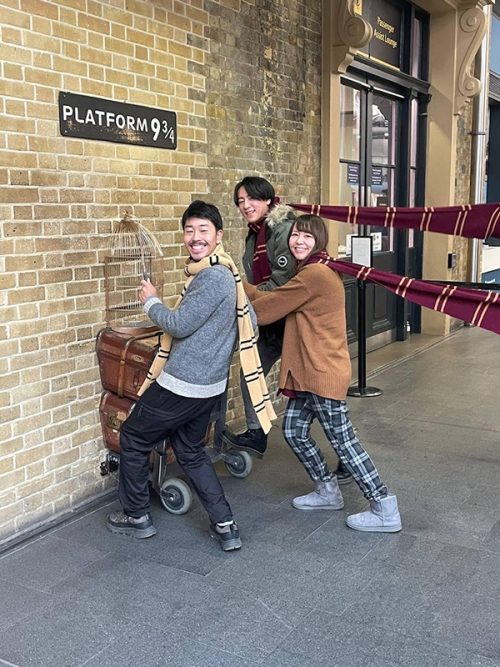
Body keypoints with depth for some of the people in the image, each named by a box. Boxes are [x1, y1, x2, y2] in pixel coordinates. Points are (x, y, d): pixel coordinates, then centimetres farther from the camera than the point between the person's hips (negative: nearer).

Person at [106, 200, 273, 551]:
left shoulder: (213, 276, -21)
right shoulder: (226, 272, 9)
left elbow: (180, 325, -21)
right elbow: (250, 322, 17)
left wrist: (151, 301, -4)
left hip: (181, 384, -9)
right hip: (208, 384, 9)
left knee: (133, 439, 11)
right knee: (191, 452, 21)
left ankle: (137, 517, 25)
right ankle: (225, 526, 19)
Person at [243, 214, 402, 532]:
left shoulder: (315, 274, -19)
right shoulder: (315, 272, 14)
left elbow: (264, 310, -14)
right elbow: (274, 298, 12)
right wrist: (239, 285, 10)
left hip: (323, 373, -10)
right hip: (308, 372, 10)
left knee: (344, 442, -2)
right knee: (294, 431, 16)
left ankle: (386, 511, 8)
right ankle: (328, 492, 32)